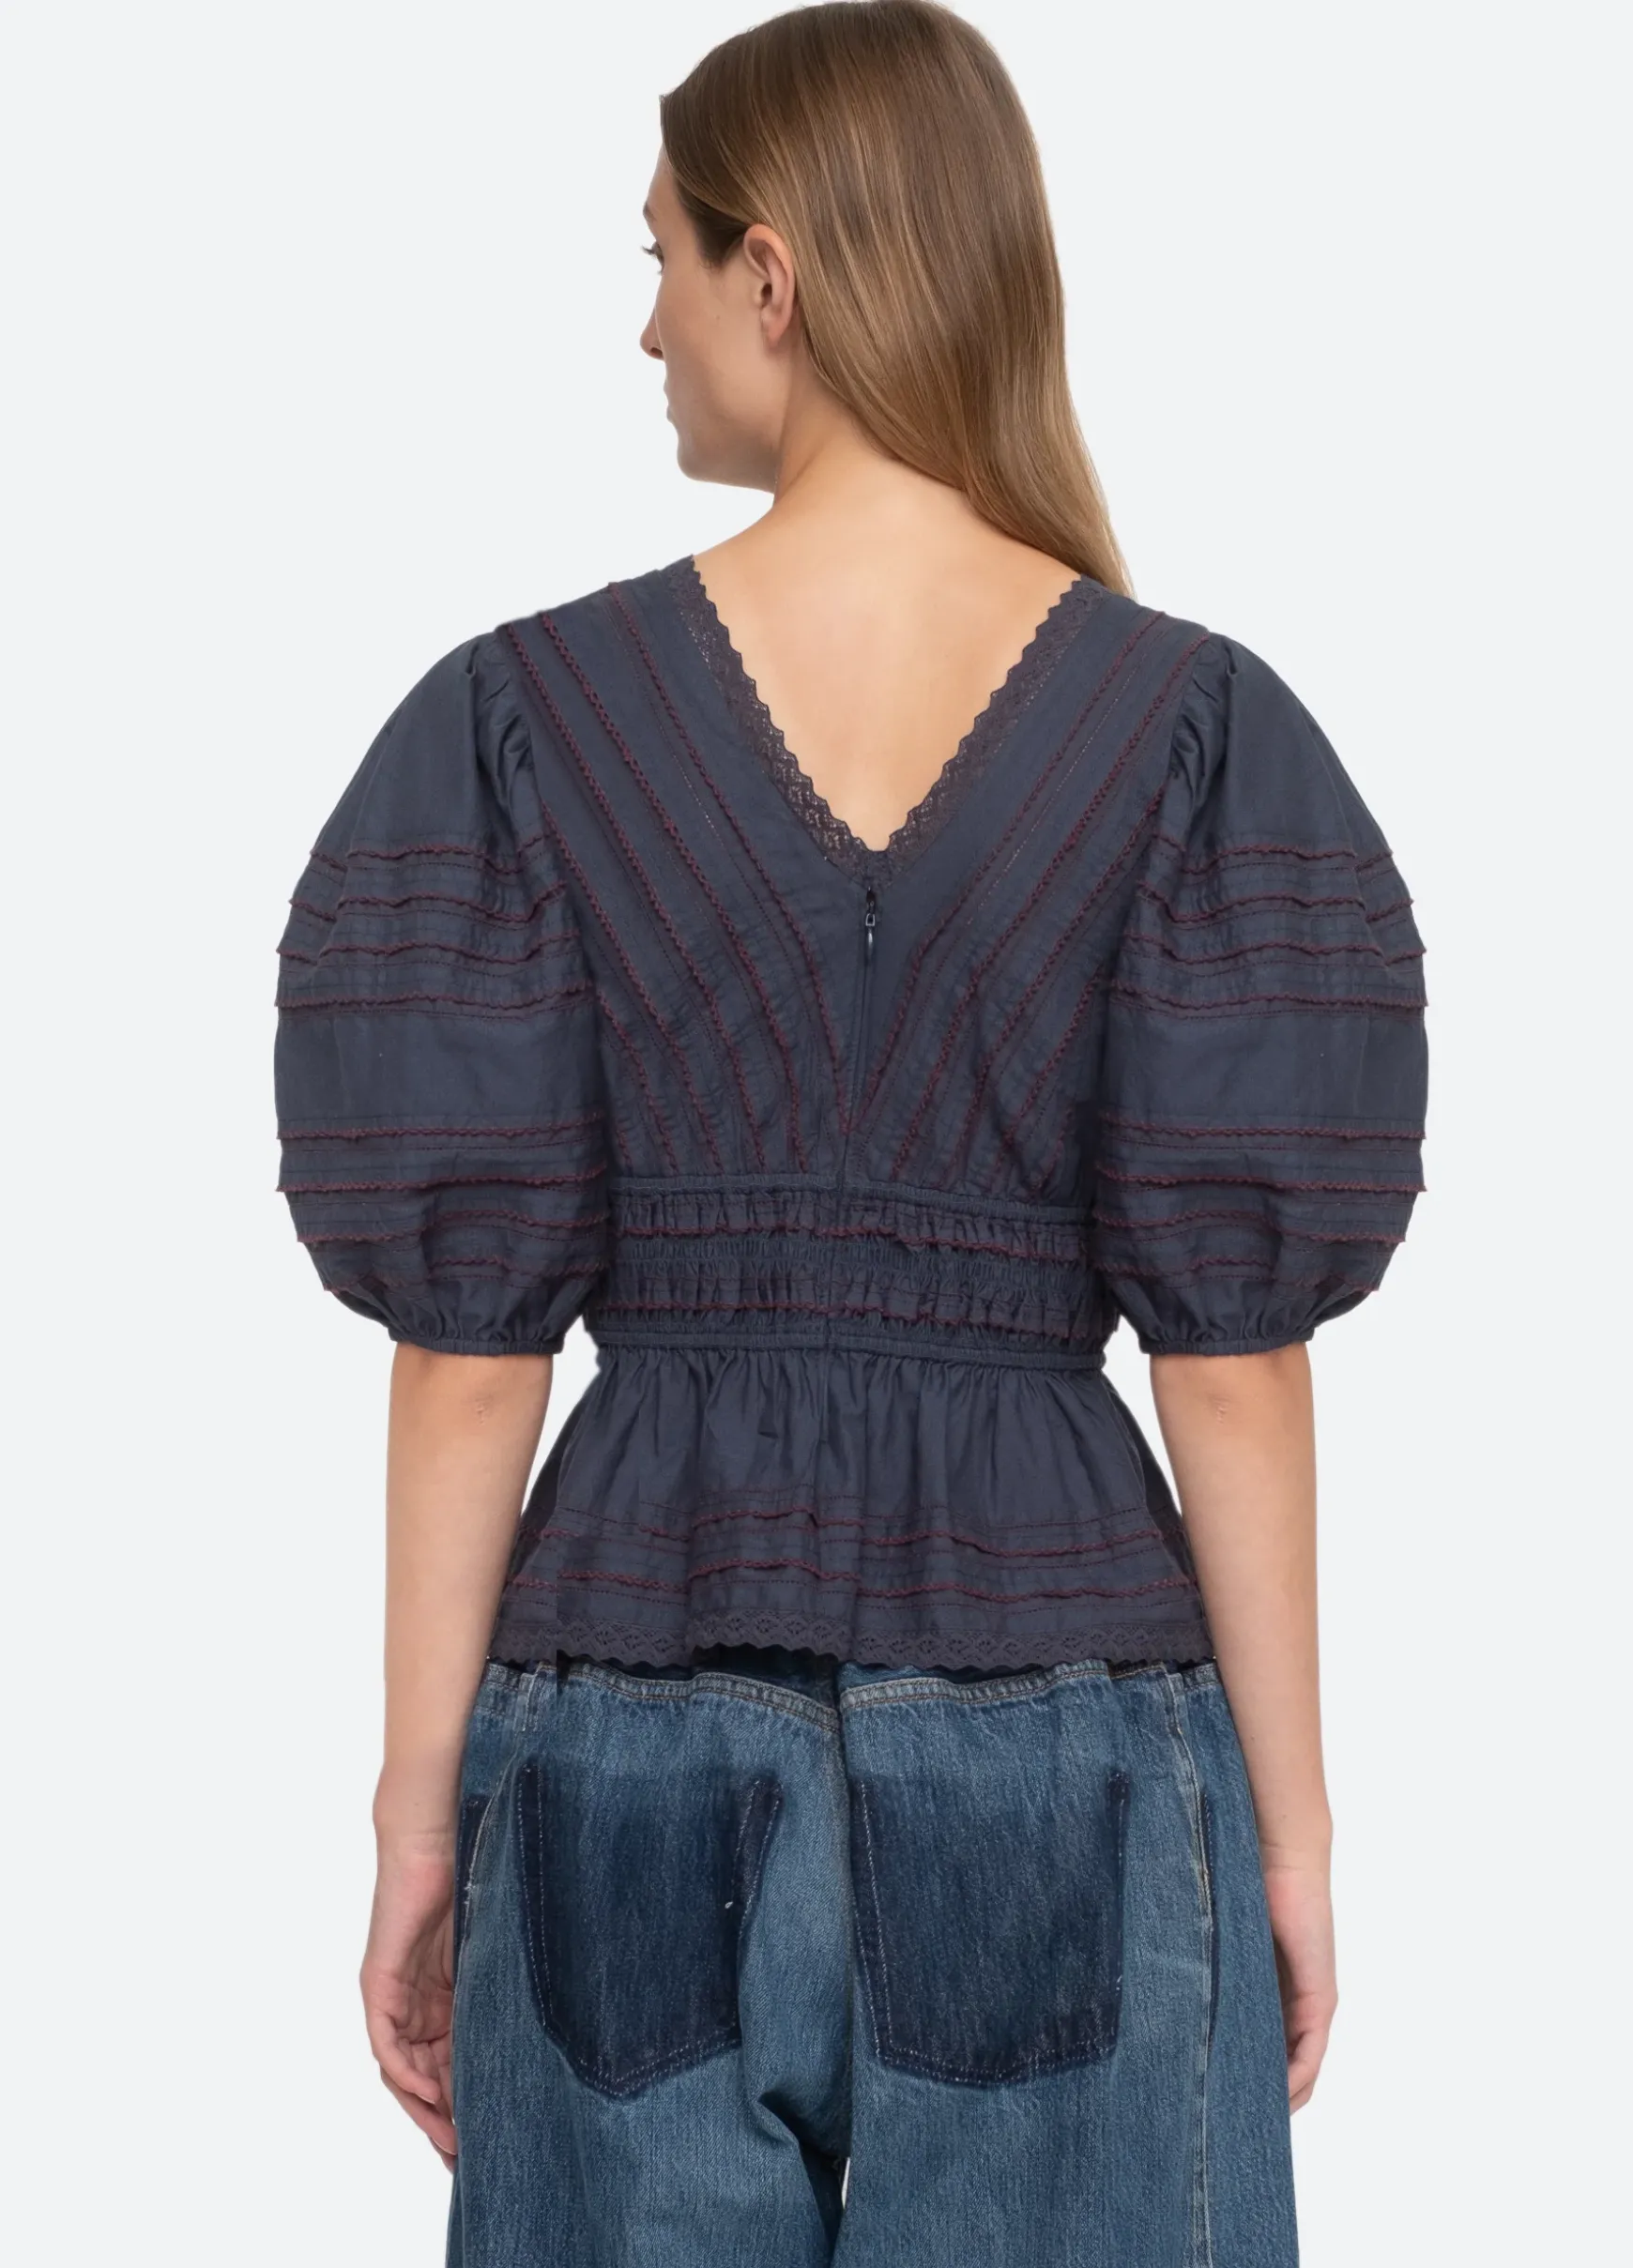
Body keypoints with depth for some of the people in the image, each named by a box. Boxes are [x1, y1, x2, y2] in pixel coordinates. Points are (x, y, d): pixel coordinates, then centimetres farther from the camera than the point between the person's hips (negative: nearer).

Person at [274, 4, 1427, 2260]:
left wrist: (422, 1803, 3)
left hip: (643, 1774, 1)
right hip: (1063, 1774, 0)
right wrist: (1291, 1815, 2)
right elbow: (1234, 1343, -8)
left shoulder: (521, 714, -6)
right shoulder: (1201, 723, -6)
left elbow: (469, 1327, -6)